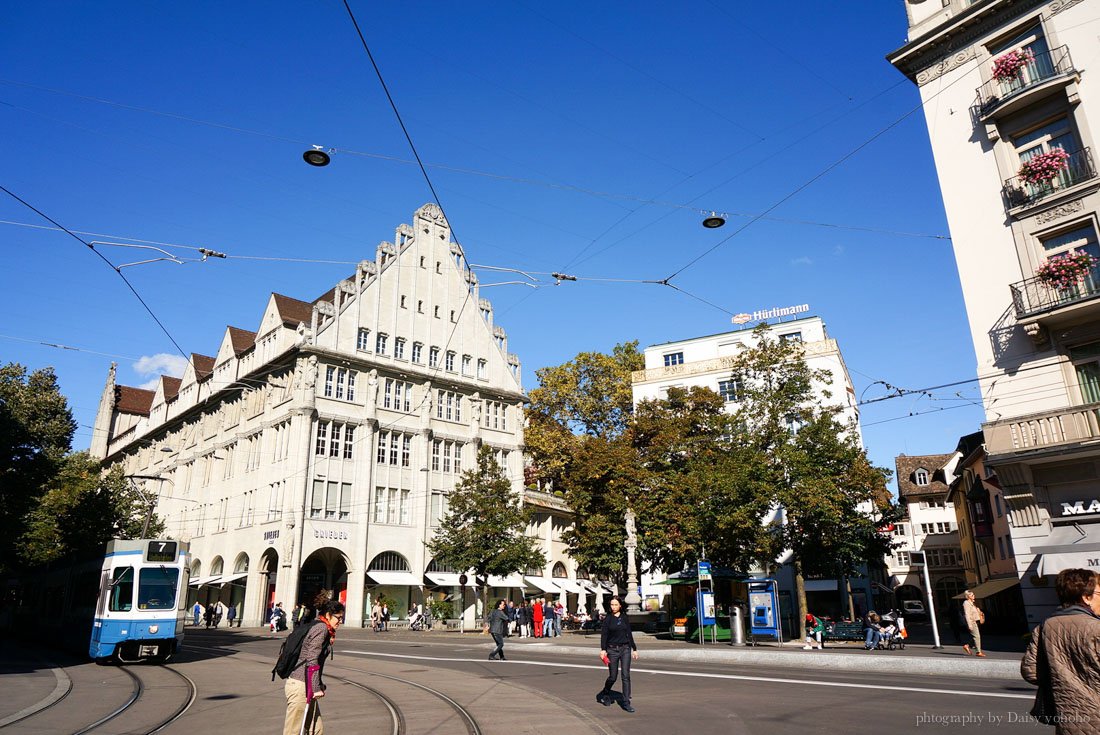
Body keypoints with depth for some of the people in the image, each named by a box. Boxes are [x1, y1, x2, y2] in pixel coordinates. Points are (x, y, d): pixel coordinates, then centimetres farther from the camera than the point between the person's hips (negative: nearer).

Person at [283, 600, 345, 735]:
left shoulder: (321, 629, 16)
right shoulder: (321, 628, -14)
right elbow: (311, 659, -20)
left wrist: (320, 685, 20)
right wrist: (316, 688, -17)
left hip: (307, 686, 10)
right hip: (299, 686, -10)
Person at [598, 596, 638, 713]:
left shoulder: (624, 618, 6)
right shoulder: (608, 619, -1)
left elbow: (629, 634, 12)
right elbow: (604, 635, -6)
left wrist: (634, 649, 12)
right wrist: (603, 649, -18)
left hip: (625, 649, 2)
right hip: (612, 650, -2)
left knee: (626, 676, -4)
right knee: (613, 676, 4)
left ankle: (626, 703, 2)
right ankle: (604, 694, 31)